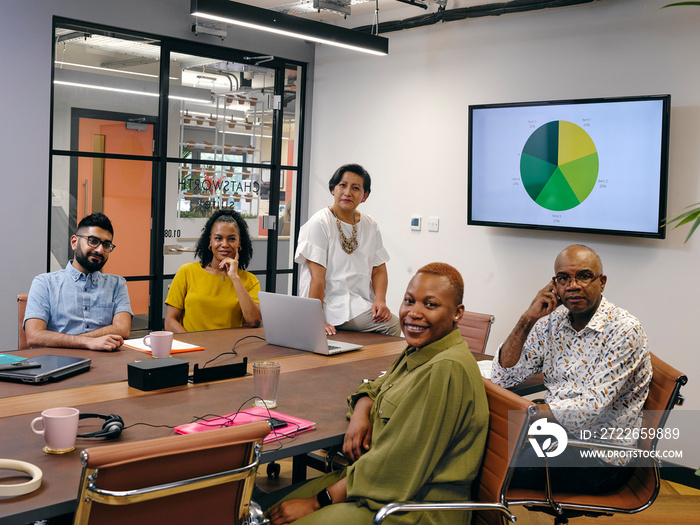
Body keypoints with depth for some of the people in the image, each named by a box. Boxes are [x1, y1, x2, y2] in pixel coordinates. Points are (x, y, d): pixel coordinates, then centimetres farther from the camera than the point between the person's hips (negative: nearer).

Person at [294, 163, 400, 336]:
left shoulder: (371, 226, 13)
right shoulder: (320, 223, -4)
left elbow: (379, 269, 15)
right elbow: (317, 277, -12)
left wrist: (380, 300, -5)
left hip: (360, 306, 5)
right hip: (326, 303, -5)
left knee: (392, 325, -20)